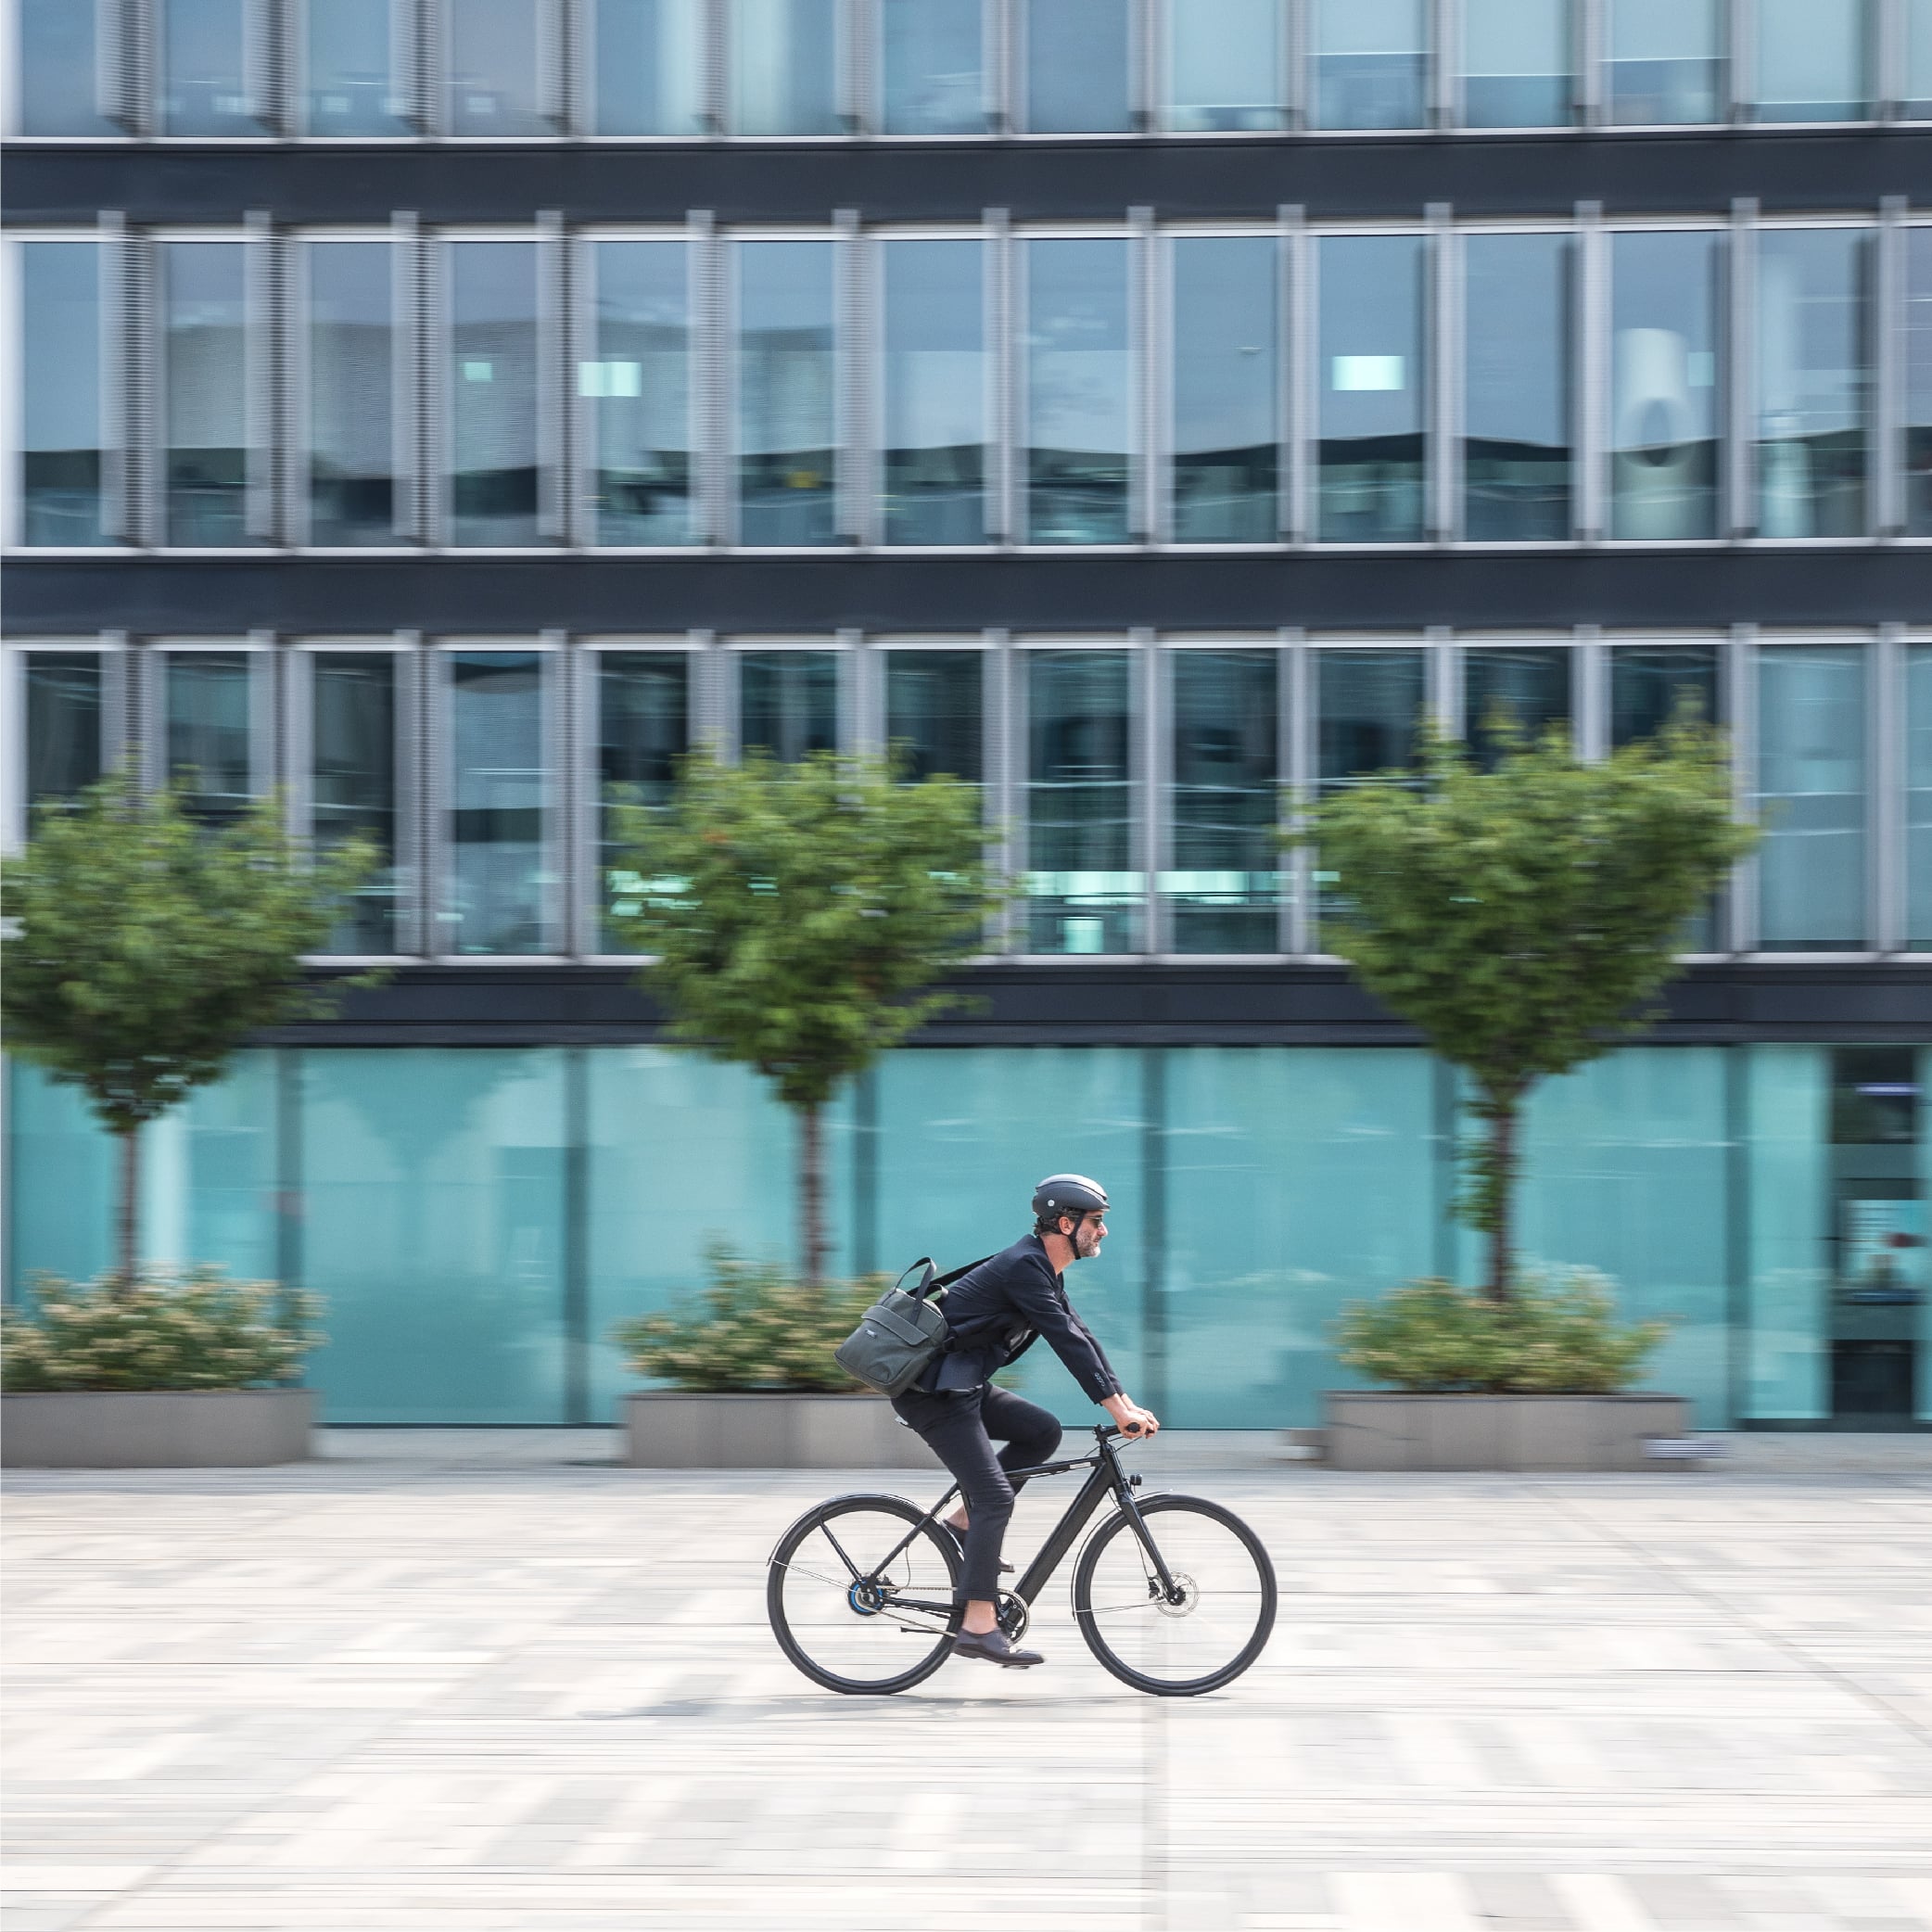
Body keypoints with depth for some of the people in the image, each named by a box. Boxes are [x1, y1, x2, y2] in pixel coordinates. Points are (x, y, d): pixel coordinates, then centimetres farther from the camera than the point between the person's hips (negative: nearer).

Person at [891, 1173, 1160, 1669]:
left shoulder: (1043, 1270, 13)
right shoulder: (1023, 1268, -18)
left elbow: (1079, 1335, 15)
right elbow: (1067, 1341, -23)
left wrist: (1126, 1402, 8)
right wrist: (1117, 1408, -24)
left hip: (963, 1385, 10)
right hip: (932, 1391, -10)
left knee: (1043, 1432, 6)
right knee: (995, 1495, -14)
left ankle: (965, 1521, 10)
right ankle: (978, 1626, -16)